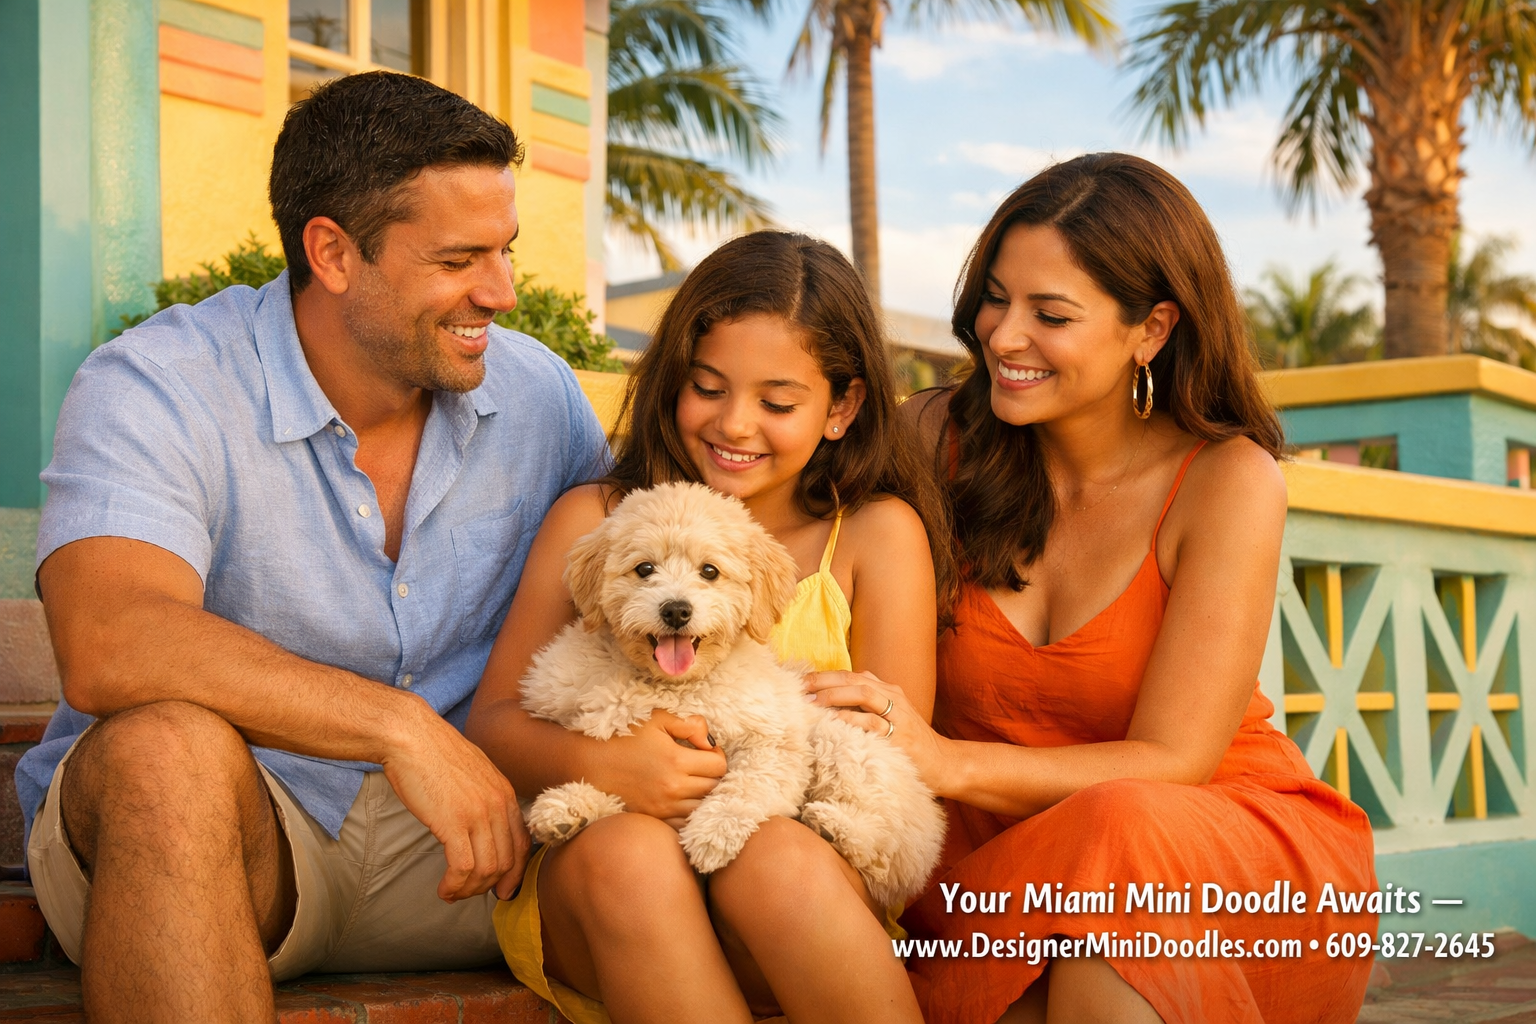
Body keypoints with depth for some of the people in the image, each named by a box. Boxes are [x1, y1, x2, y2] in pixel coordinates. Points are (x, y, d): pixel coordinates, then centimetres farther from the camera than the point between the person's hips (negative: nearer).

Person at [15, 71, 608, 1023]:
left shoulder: (536, 391, 2)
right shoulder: (157, 389, -15)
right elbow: (108, 650, -32)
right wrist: (399, 724, -39)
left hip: (443, 834, 4)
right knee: (171, 748, -37)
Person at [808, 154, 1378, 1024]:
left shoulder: (1227, 480, -11)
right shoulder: (940, 438, -2)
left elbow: (1170, 763, -15)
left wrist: (950, 762, -30)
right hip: (1002, 861, 2)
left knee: (1114, 832, -37)